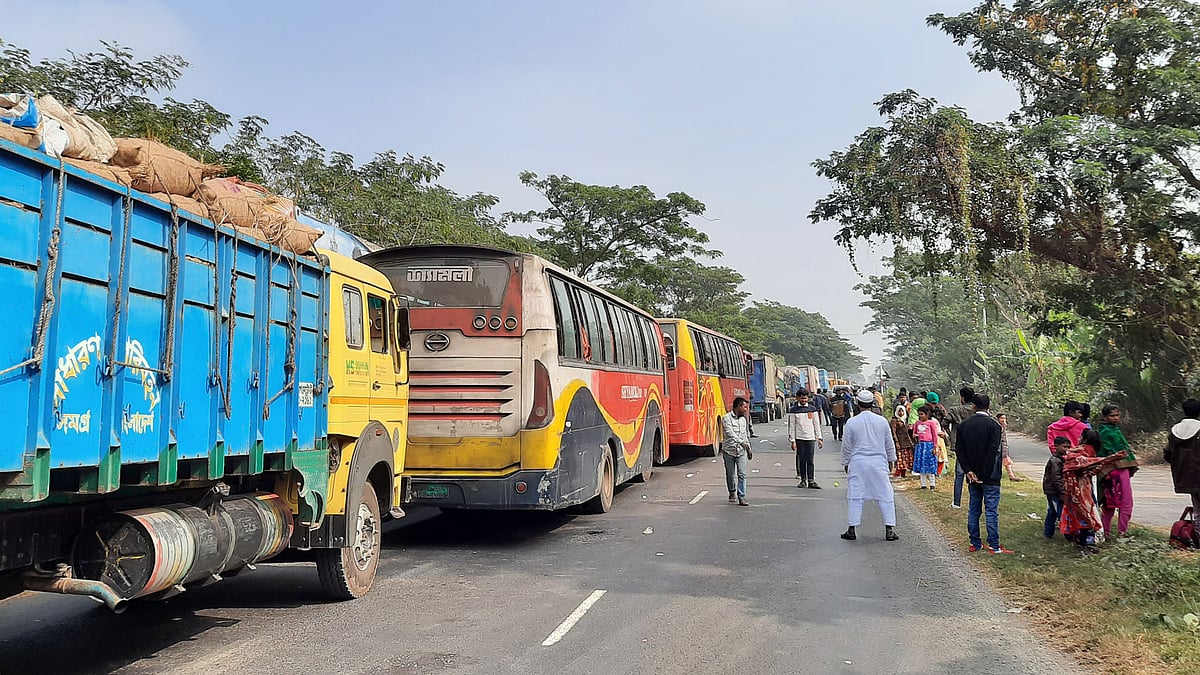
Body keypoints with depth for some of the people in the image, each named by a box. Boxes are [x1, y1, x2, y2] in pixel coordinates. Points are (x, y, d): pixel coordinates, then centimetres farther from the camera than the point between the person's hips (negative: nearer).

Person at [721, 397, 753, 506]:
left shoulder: (743, 419, 12)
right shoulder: (726, 418, -9)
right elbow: (730, 433, -21)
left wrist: (748, 448, 22)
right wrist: (741, 442, -29)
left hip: (741, 451, 4)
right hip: (729, 450, -4)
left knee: (742, 474, -8)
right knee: (730, 475, 10)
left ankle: (741, 497, -8)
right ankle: (732, 492, 33)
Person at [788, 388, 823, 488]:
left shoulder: (812, 408, 7)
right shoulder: (793, 410, 0)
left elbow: (816, 424, 11)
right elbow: (791, 426, 0)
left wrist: (819, 438, 7)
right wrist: (792, 441, -5)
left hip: (811, 438, 1)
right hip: (799, 438, -1)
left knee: (810, 460, -2)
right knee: (801, 460, 2)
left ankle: (811, 480, 0)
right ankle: (803, 480, 10)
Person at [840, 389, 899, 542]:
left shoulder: (852, 422, -5)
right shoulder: (882, 421, 0)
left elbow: (846, 446, 2)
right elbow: (890, 444, 9)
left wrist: (845, 463, 15)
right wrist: (891, 460, 22)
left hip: (858, 462, -1)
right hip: (879, 462, 1)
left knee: (854, 495, 5)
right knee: (885, 495, 7)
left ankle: (852, 529, 6)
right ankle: (889, 530, 4)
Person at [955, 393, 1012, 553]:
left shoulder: (964, 425, 4)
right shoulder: (993, 425, -11)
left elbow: (958, 449, 0)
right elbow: (993, 450, -16)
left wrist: (968, 470, -2)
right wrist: (986, 473, -12)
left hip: (972, 475, 5)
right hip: (989, 476, -5)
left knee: (973, 510, 11)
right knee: (991, 510, -1)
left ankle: (975, 544, 16)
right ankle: (994, 546, 1)